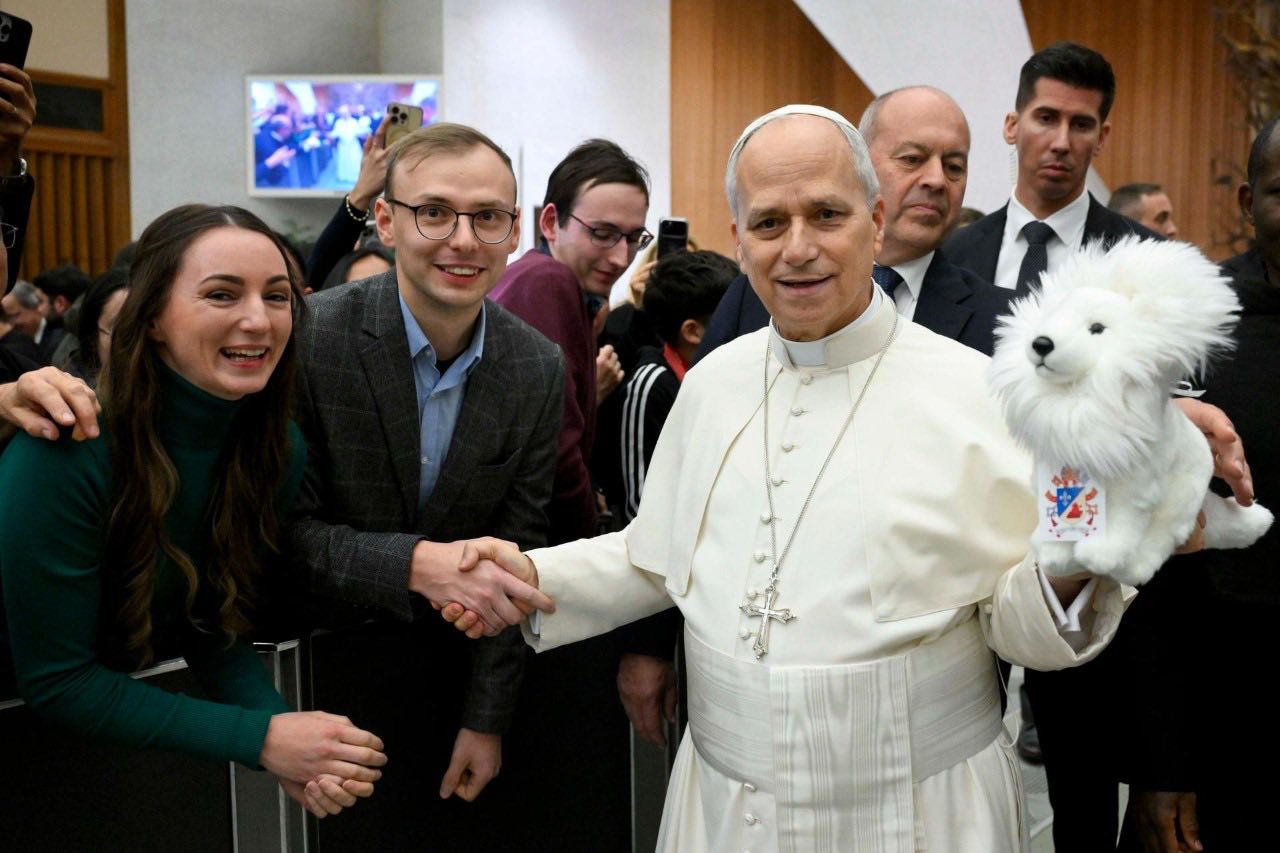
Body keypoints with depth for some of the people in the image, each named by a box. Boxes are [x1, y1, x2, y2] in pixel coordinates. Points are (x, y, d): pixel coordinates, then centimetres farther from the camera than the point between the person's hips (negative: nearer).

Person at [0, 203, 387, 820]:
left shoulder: (280, 448, -13)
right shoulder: (67, 449, -29)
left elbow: (217, 627, -6)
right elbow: (54, 681, -24)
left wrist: (289, 738, -23)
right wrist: (262, 739, -29)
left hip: (138, 697, 4)